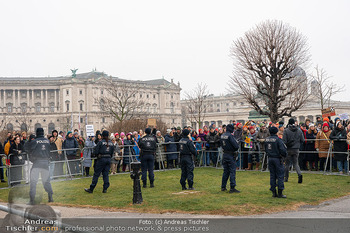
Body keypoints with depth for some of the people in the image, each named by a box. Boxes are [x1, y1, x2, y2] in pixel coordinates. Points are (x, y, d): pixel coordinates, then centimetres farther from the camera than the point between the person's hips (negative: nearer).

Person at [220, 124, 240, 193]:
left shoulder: (222, 136, 8)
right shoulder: (230, 135, -16)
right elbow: (236, 145, -19)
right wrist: (238, 146, 2)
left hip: (225, 154, 7)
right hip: (231, 155, -7)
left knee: (225, 171, 15)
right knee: (232, 171, -3)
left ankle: (223, 187, 19)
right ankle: (232, 188, -5)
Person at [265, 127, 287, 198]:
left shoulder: (266, 139, 6)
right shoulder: (278, 139, -14)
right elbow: (283, 149, -17)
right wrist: (284, 155, 0)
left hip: (270, 158, 6)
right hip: (277, 159, -6)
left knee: (272, 175, 10)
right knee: (280, 175, 0)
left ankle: (274, 192, 12)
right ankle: (280, 193, -1)